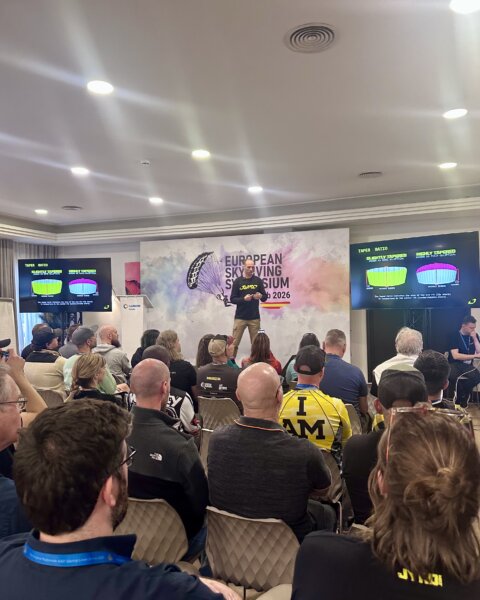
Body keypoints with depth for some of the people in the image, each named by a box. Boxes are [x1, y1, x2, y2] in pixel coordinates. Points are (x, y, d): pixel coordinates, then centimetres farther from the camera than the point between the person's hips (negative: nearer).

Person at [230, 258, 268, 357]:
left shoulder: (258, 281, 5)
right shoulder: (237, 281, 1)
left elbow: (265, 297, 8)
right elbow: (232, 299, -1)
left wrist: (260, 296, -15)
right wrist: (243, 299, -18)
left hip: (255, 317, 1)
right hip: (240, 317, -1)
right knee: (234, 343, -1)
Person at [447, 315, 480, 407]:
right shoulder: (455, 336, -6)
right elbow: (455, 356, -15)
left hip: (468, 365, 4)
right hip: (455, 364, -4)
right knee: (453, 376, -38)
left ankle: (461, 400, -7)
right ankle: (461, 400, -10)